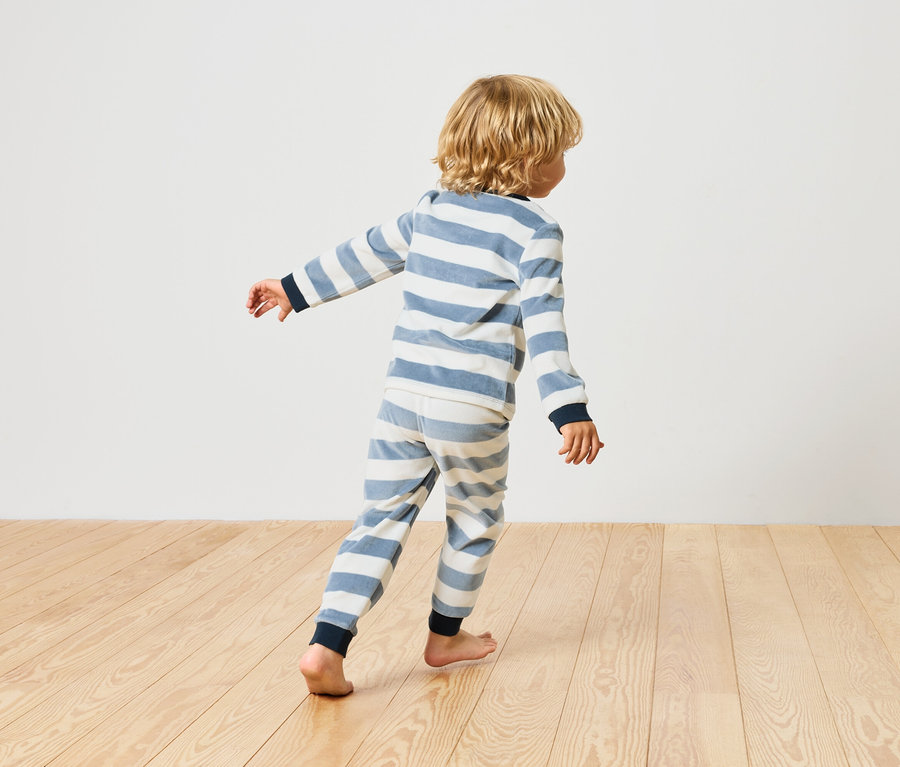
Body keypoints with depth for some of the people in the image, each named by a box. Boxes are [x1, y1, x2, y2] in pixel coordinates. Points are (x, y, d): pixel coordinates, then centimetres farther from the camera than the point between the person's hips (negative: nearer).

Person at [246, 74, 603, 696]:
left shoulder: (432, 209, 10)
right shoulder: (535, 230, -7)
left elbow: (365, 256, 18)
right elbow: (543, 324, -16)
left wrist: (296, 288, 30)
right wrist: (570, 410, -21)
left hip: (403, 395, 5)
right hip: (473, 408, -5)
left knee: (382, 520, 9)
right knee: (475, 522, 18)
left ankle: (328, 645, -2)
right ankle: (446, 635, 33)